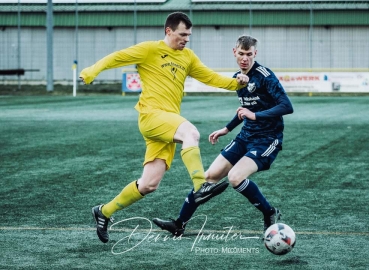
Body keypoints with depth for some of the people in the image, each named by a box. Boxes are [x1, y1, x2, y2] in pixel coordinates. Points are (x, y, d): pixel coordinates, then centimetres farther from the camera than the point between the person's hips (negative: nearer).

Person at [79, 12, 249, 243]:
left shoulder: (188, 56, 17)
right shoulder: (150, 49, -1)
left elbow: (210, 77, 17)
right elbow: (117, 57, -2)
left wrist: (236, 83, 2)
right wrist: (93, 71, -17)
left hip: (169, 122, 7)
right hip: (151, 114, -7)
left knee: (149, 185, 4)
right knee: (191, 132, -34)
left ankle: (104, 212, 21)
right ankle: (201, 187, -41)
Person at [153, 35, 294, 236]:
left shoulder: (265, 76, -16)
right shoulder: (237, 77, 9)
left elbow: (287, 106, -25)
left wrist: (255, 115, -30)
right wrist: (227, 129, 27)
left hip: (267, 139, -8)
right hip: (246, 136, 8)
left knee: (235, 177, -25)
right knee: (211, 175, 3)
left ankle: (270, 214, -3)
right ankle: (179, 224, 11)